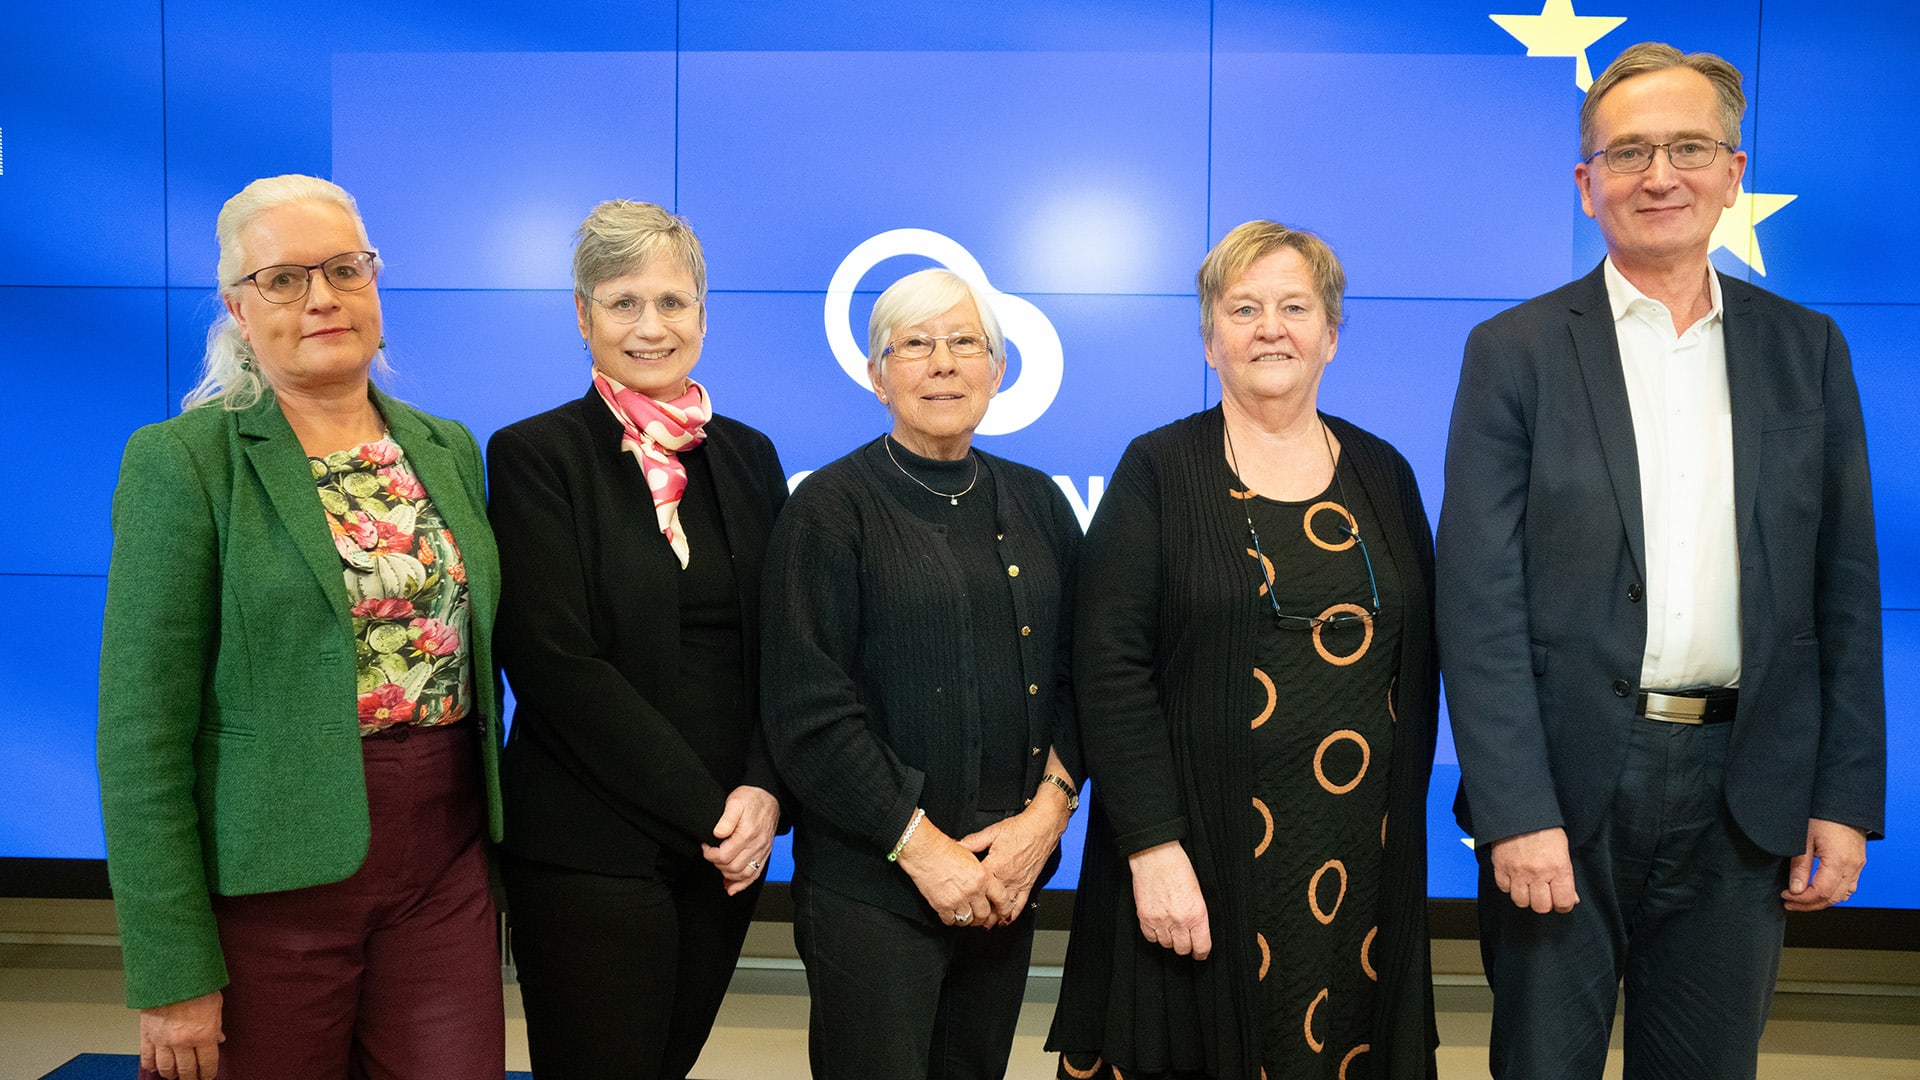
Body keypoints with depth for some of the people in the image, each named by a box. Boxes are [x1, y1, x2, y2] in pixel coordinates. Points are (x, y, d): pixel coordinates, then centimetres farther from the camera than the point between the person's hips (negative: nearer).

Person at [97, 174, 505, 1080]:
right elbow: (143, 728, -10)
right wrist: (172, 971, -12)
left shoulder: (449, 450, 8)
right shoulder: (182, 461, -7)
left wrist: (497, 863, 10)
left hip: (444, 880, 4)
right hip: (267, 886, -4)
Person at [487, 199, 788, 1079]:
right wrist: (704, 810, -14)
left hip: (726, 839, 5)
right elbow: (556, 664, -13)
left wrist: (761, 790, -9)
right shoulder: (535, 455, -5)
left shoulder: (747, 455, 10)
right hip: (590, 851, -4)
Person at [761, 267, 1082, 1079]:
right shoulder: (832, 510, -5)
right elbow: (807, 713, -11)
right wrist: (920, 845, -13)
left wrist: (1048, 810, -7)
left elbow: (1080, 677, 8)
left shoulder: (1037, 506, 9)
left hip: (1007, 880, 5)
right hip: (871, 884, -4)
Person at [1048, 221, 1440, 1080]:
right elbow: (1110, 669, -8)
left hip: (1362, 864, 3)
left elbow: (1415, 661, 11)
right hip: (1202, 857, -3)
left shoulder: (1383, 474, 9)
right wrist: (1152, 848, -15)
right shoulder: (1158, 471, -2)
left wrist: (1404, 819, 4)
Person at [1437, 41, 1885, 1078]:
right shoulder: (1515, 352, -2)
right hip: (1562, 782, -2)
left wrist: (1846, 799, 2)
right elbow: (1478, 600, -8)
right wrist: (1515, 811, -13)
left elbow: (1845, 592, 7)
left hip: (1744, 793, 3)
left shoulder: (1806, 350, 7)